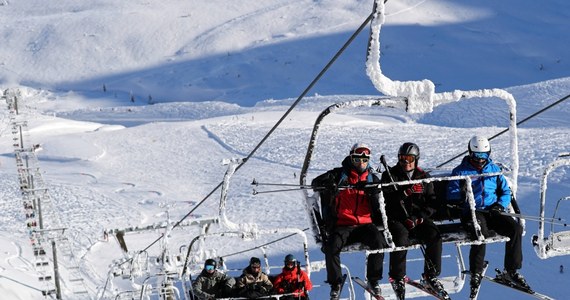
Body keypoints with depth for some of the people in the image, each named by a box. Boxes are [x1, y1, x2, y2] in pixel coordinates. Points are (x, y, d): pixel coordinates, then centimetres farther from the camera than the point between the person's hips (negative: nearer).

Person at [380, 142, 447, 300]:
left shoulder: (423, 177, 13)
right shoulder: (390, 175, 4)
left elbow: (432, 202, 9)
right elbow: (386, 199, -10)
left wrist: (420, 216, -8)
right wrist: (404, 194, -25)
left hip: (418, 218, 3)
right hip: (397, 219, -3)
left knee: (434, 236, -23)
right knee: (401, 238, -32)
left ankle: (431, 275, -9)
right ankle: (397, 278, -15)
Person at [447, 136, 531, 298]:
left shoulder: (494, 169, 18)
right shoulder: (460, 171, 9)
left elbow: (506, 191, 19)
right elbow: (451, 195, 3)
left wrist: (500, 205, -1)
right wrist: (462, 193, -18)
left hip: (492, 211, 4)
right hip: (472, 212, -4)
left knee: (516, 228, -23)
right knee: (481, 233, -36)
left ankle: (512, 271, -11)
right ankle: (476, 274, -18)